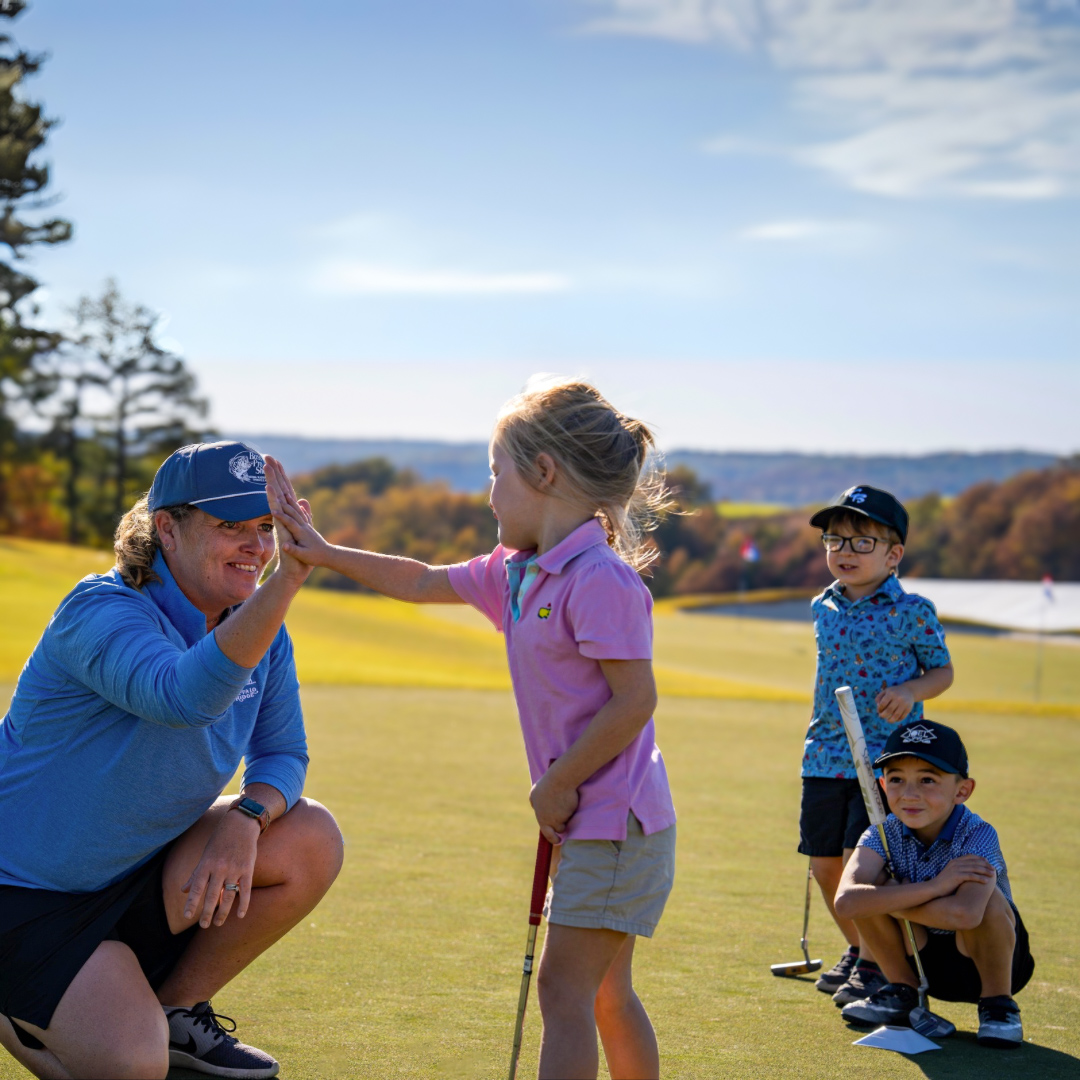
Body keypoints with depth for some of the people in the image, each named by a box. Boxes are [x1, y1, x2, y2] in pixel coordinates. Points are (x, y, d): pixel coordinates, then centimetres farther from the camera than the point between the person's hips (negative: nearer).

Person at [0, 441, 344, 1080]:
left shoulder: (262, 630, -1)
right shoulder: (101, 613, -25)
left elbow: (283, 754, 4)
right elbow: (187, 696, -44)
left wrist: (247, 817, -19)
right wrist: (289, 578, -53)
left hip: (143, 873, 7)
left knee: (312, 841, -11)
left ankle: (176, 1010, 7)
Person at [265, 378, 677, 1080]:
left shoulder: (600, 580, -20)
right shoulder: (516, 574, 10)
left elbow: (635, 701, -23)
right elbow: (423, 583, 22)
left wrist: (558, 784, -16)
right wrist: (322, 553, 18)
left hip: (618, 822, -10)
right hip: (588, 822, 10)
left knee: (565, 988, -10)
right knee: (605, 994, 16)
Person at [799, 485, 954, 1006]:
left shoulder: (911, 612, -7)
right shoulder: (824, 607, 8)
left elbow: (942, 671, 2)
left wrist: (911, 692, -17)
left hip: (885, 754, -5)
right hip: (827, 756, 5)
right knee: (825, 864, 9)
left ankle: (875, 965, 8)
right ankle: (858, 949, 31)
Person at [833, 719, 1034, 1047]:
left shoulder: (978, 836, -26)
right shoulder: (885, 834, -15)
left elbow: (964, 914, -46)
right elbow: (846, 902, -35)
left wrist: (890, 901, -30)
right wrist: (934, 887, -39)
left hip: (986, 958, -4)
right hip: (924, 963, 4)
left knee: (985, 898, -35)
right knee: (869, 881, -20)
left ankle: (998, 1004, -8)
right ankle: (902, 992, 3)